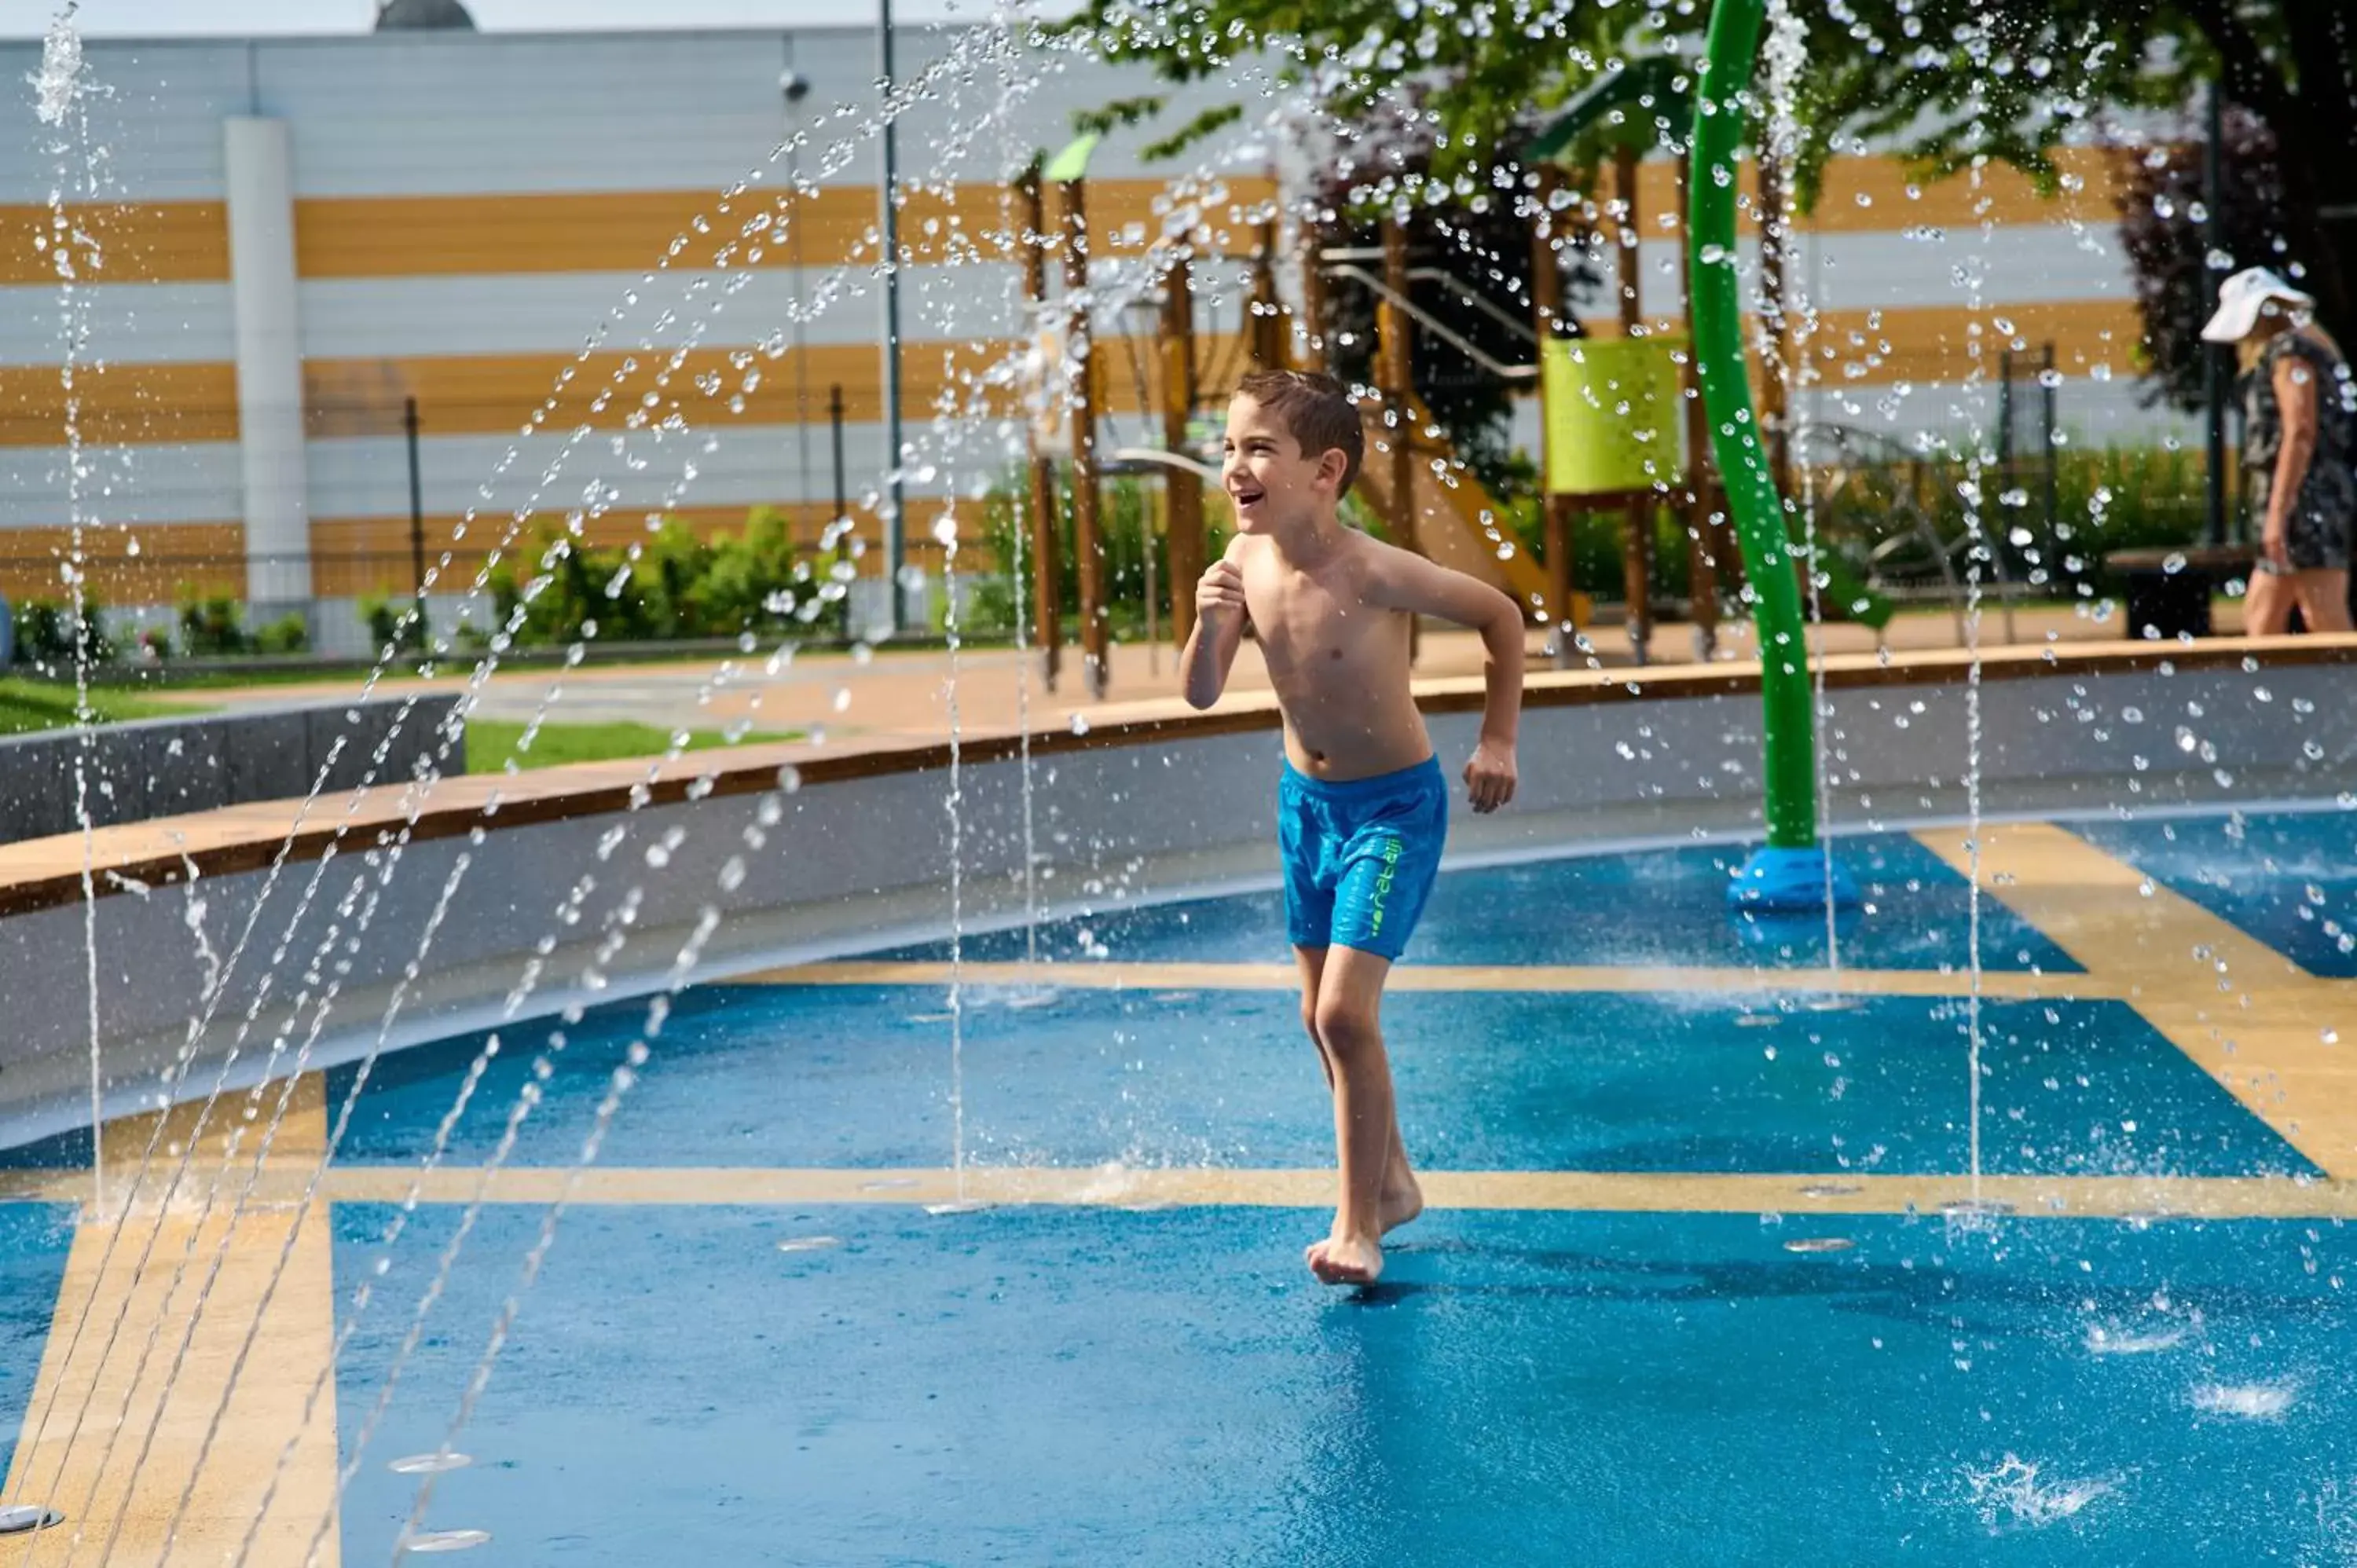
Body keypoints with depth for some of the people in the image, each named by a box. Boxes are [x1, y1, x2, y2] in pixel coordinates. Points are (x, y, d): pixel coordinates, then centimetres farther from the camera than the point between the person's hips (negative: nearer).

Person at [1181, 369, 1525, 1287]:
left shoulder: (1375, 573, -26)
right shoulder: (1246, 562, -10)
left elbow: (1501, 615, -12)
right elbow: (1202, 695, -5)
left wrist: (1498, 742, -9)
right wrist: (1211, 623, -25)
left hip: (1394, 807, -7)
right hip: (1305, 801, 7)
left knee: (1346, 1012, -15)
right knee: (1323, 1014, 15)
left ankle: (1358, 1224, -2)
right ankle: (1392, 1183, 36)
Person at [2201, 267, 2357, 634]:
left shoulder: (2290, 350, -7)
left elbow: (2301, 433, -17)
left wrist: (2277, 513, -22)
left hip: (2308, 501, -10)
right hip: (2304, 507, 10)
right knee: (2260, 618, 10)